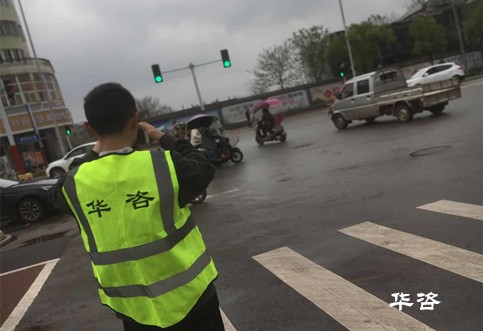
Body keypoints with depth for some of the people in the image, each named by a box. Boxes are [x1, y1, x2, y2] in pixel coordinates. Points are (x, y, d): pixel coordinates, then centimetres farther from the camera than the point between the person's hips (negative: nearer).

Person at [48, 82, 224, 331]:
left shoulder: (77, 183, -11)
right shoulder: (165, 165, -20)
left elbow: (56, 195, 14)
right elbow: (204, 170, 2)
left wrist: (94, 155, 15)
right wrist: (163, 138, 9)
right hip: (187, 295, -2)